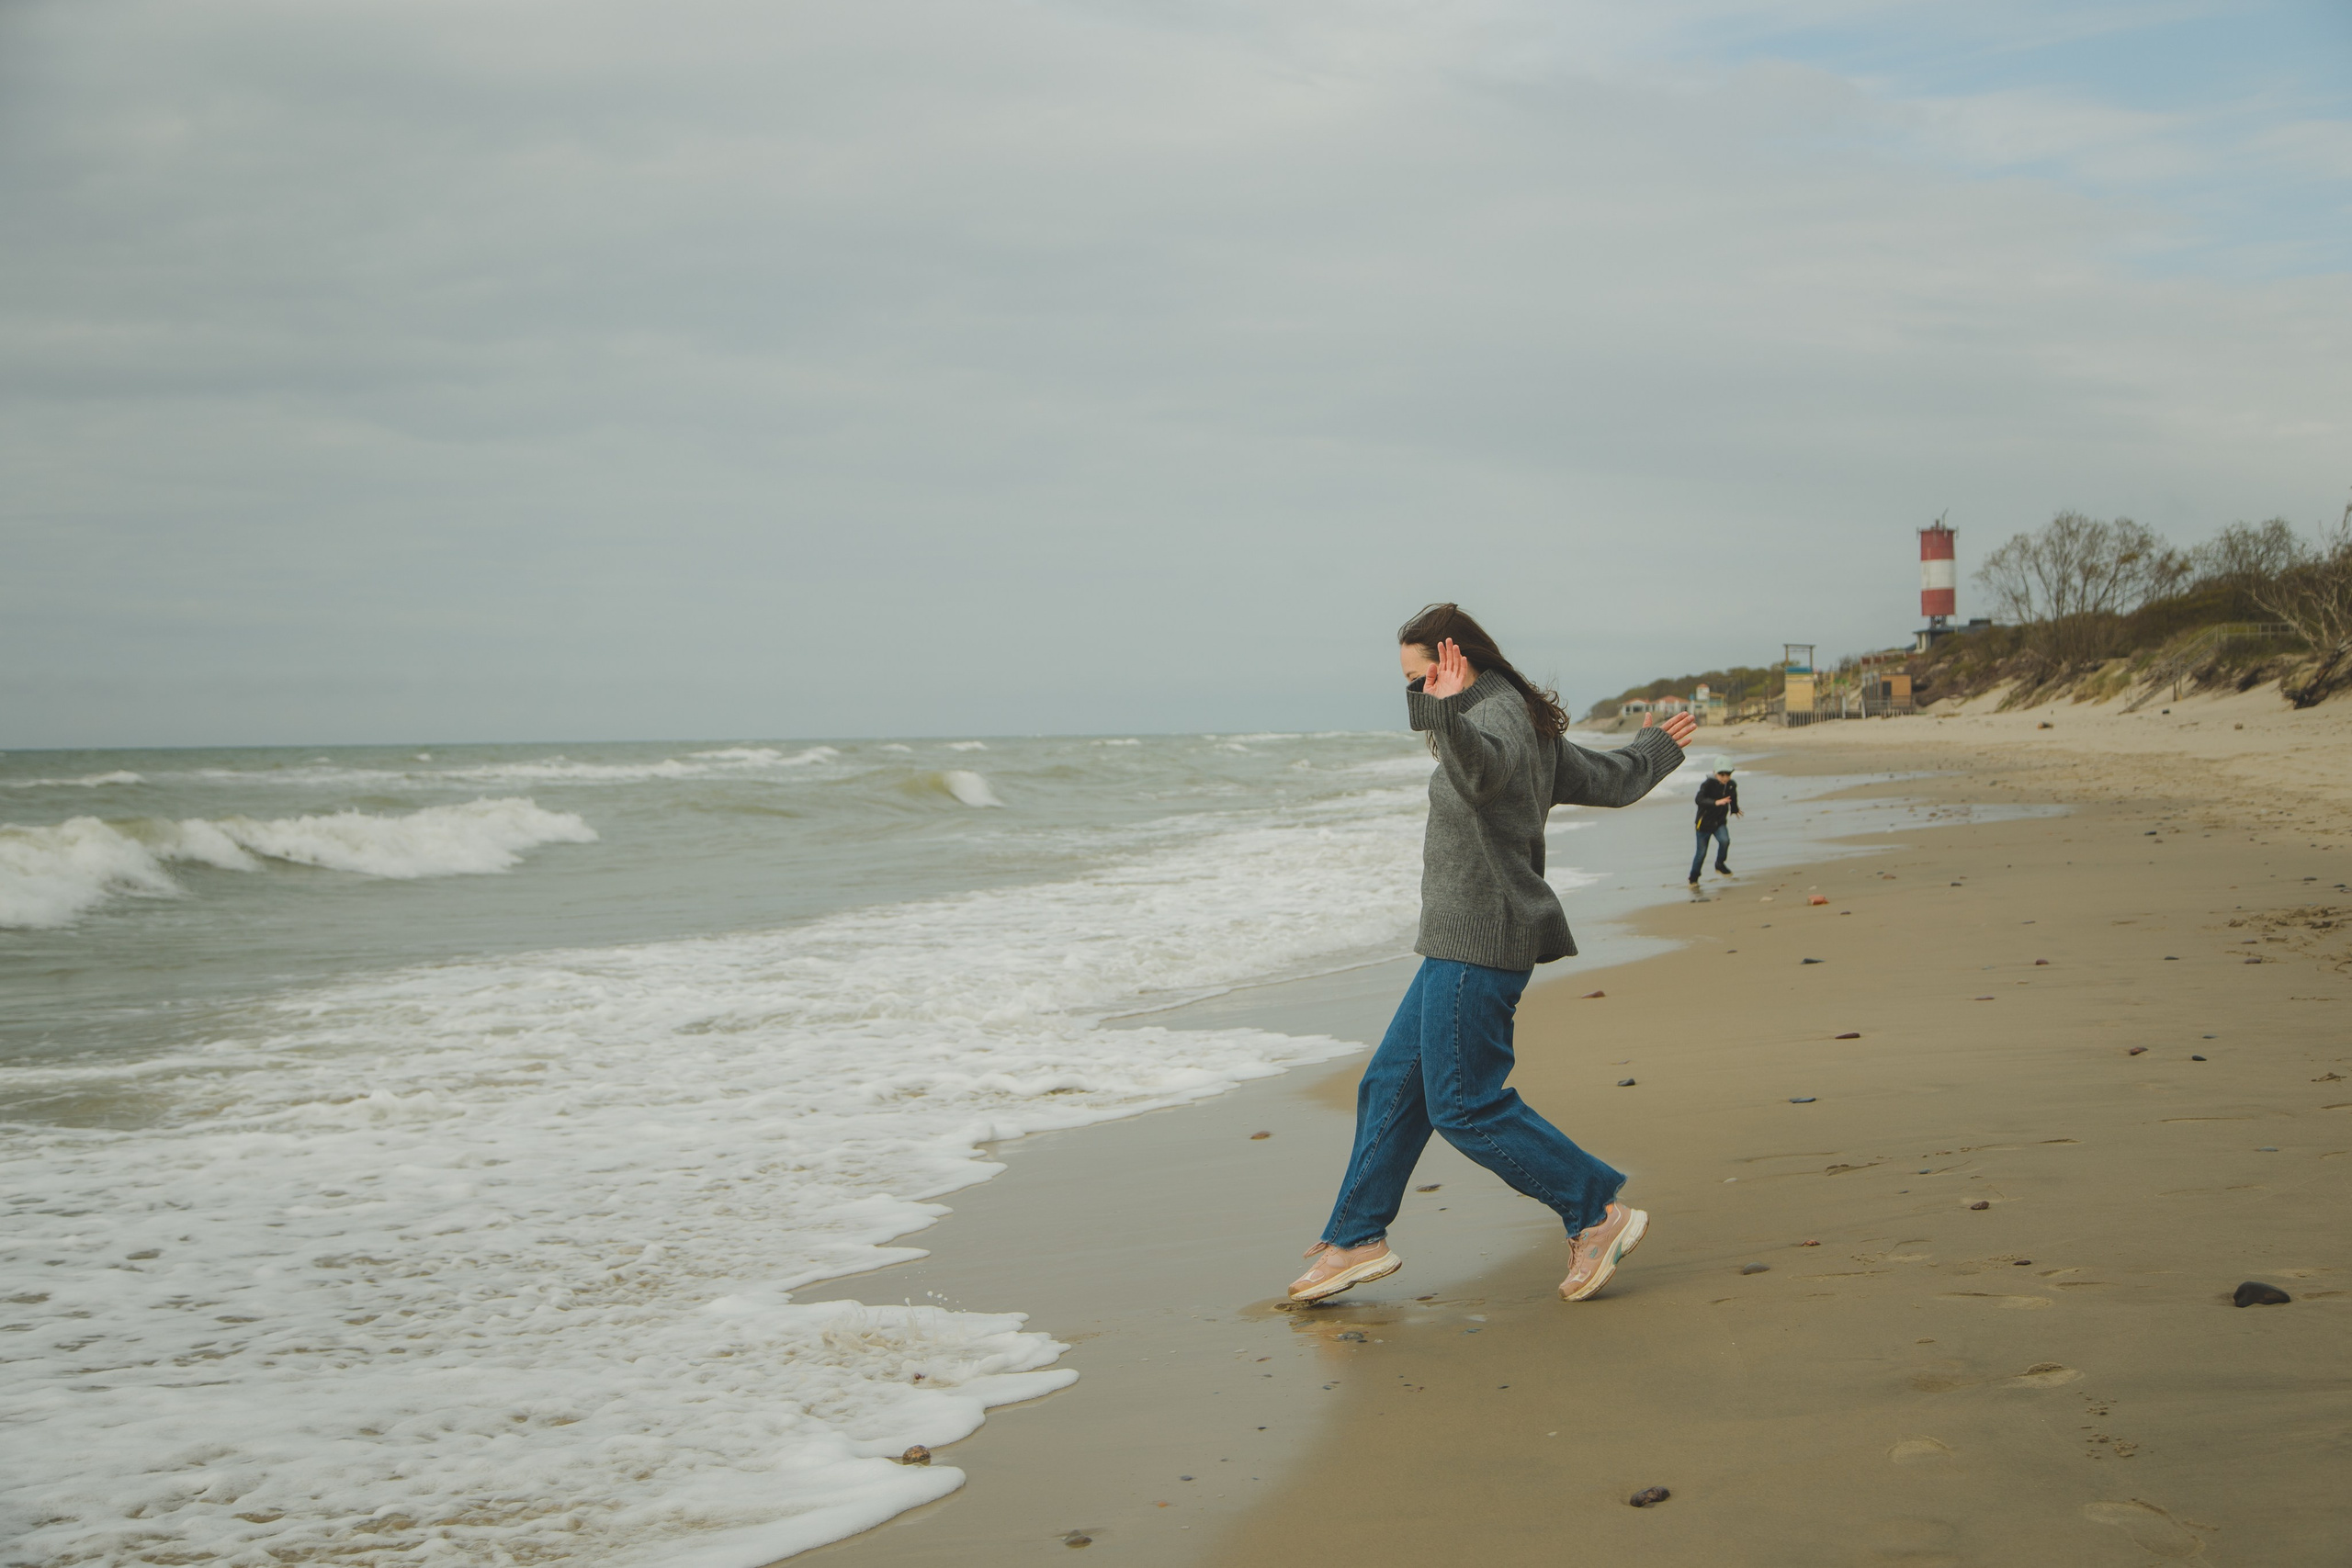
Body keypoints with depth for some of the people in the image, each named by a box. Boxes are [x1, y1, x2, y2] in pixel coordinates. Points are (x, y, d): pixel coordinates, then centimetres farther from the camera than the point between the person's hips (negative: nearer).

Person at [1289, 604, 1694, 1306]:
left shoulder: (1498, 714, -15)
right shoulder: (1527, 725, 16)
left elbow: (1485, 770, -40)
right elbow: (1609, 781, 26)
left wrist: (1445, 717, -59)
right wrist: (1657, 748, 46)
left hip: (1480, 939, -11)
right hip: (1464, 940, 11)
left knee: (1466, 1104, -9)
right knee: (1392, 1084, 11)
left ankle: (1599, 1214, -2)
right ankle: (1356, 1240, 16)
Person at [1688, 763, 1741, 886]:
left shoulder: (1731, 785, -6)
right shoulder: (1708, 784, -22)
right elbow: (1699, 799, -39)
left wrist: (1735, 810, 36)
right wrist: (1716, 802, -53)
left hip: (1720, 822, 3)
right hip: (1705, 822, -3)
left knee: (1725, 840, -25)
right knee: (1701, 852, 4)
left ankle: (1720, 864, 1)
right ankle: (1694, 878, 25)